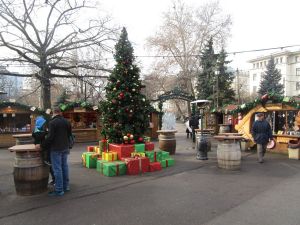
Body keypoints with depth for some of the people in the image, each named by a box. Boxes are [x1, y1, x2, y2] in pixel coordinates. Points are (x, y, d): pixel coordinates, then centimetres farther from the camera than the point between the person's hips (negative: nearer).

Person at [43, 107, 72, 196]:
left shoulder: (52, 122, -14)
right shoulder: (67, 122, 6)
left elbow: (50, 136, -17)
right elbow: (70, 134, 13)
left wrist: (43, 144, -5)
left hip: (56, 148, -7)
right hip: (65, 148, 7)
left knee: (57, 168, -2)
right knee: (64, 166, 15)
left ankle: (59, 190, 2)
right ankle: (66, 186, 24)